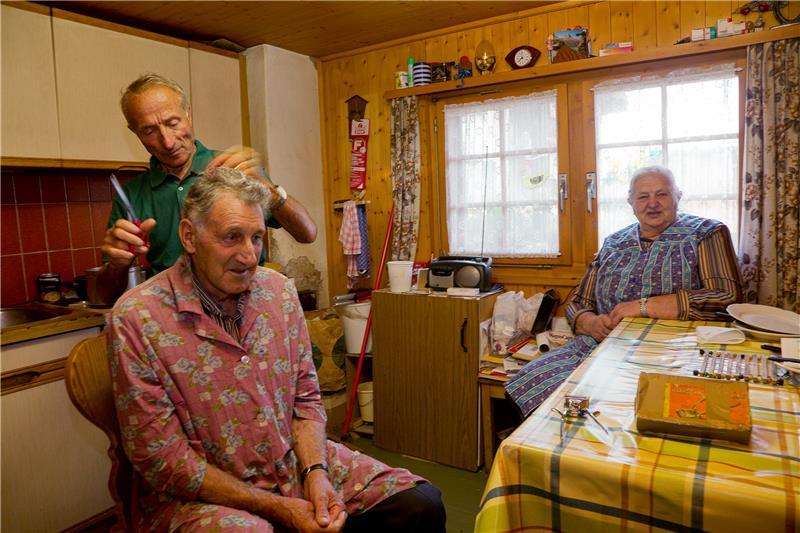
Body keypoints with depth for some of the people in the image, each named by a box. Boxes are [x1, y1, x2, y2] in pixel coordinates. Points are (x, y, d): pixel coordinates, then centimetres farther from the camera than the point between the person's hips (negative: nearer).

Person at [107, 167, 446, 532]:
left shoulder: (279, 290, 0)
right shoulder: (136, 320, -14)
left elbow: (305, 398, 6)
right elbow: (166, 463, -13)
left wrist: (315, 472, -12)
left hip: (296, 461, 4)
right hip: (201, 496, -3)